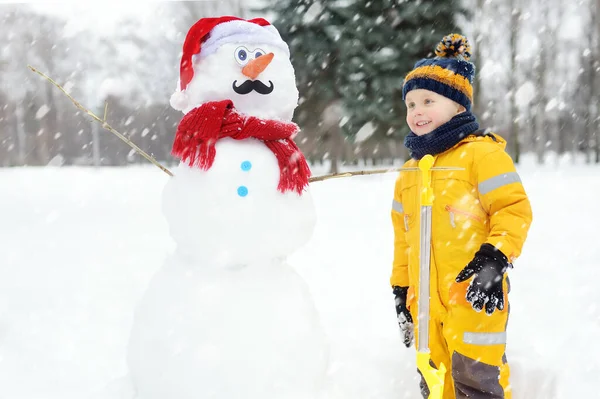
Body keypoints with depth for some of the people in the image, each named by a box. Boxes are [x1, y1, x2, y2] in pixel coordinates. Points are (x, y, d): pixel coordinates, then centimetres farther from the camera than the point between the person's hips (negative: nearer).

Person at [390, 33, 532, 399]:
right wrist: (401, 289, 19)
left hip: (474, 294, -7)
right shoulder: (411, 171, 16)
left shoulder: (482, 152, -6)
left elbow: (514, 208, -11)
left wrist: (495, 258, -23)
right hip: (425, 299, 7)